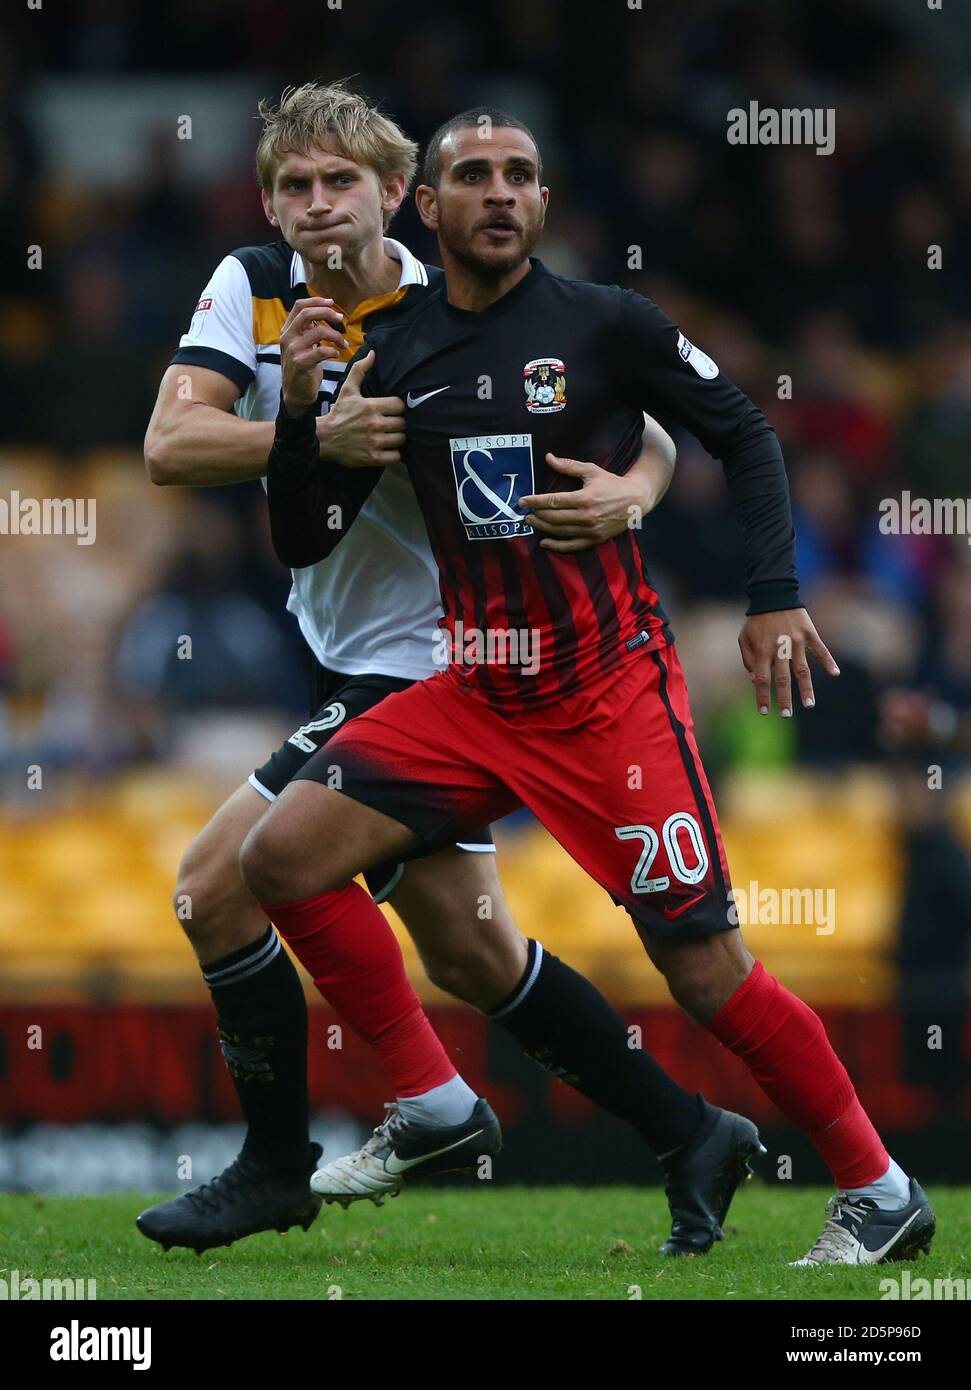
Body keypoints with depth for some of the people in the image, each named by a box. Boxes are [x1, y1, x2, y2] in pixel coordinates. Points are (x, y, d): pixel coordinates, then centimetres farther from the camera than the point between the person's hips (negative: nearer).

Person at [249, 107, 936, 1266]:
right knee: (281, 857, -8)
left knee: (706, 969, -7)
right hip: (477, 696, 5)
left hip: (612, 693, -5)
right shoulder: (395, 357, 5)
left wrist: (774, 595, -9)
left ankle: (879, 1193, 9)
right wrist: (300, 412, -8)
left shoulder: (605, 323, -6)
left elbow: (744, 435, 2)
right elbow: (302, 543, 8)